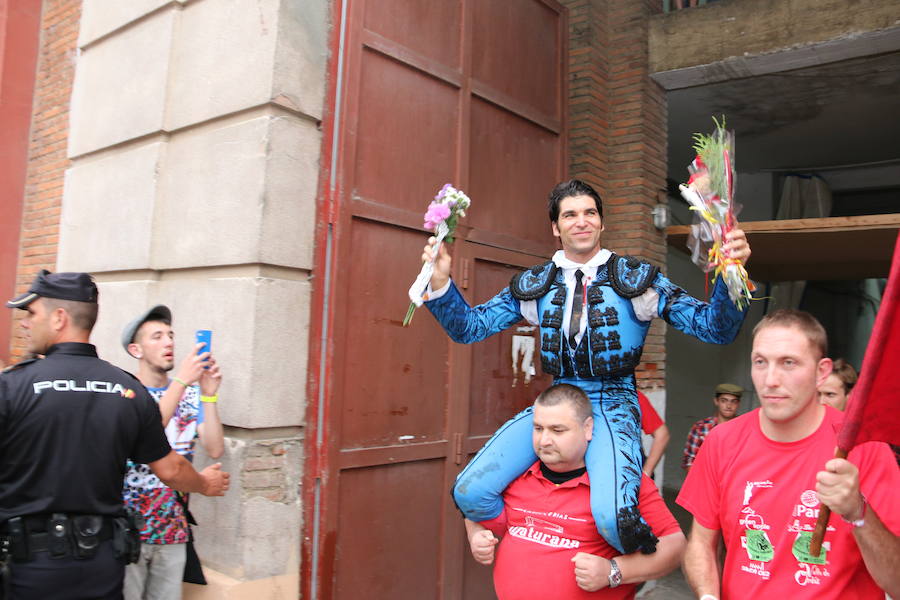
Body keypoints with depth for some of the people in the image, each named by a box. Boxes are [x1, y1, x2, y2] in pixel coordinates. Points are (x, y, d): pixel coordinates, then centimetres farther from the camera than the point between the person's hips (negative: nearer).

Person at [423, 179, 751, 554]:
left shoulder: (637, 278, 1)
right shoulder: (534, 285, 8)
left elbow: (714, 329, -4)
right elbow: (468, 327, 7)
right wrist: (440, 282, -10)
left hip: (612, 403, -3)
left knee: (613, 517, -31)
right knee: (470, 491, -13)